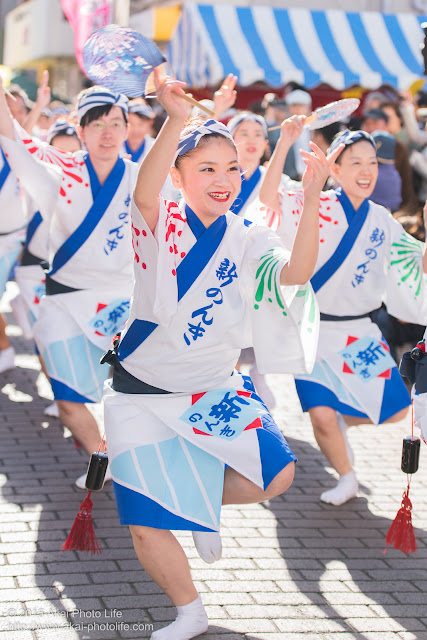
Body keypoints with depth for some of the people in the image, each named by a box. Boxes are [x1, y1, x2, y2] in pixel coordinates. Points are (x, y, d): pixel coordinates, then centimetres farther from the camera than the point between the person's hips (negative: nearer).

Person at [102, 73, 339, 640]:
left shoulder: (246, 241, -2)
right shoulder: (160, 224, -13)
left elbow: (295, 275, -20)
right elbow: (145, 191, -36)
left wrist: (311, 201, -34)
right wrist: (176, 120, -54)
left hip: (215, 391, 3)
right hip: (142, 396, -3)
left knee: (277, 475, -14)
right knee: (148, 528, -6)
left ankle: (205, 502, 19)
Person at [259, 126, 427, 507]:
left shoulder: (383, 222, 5)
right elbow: (268, 202, -25)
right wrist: (284, 143, -30)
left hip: (360, 333, 4)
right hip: (313, 331, -4)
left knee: (396, 410, 1)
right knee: (321, 416, -12)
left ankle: (342, 419, 32)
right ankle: (346, 478, 16)